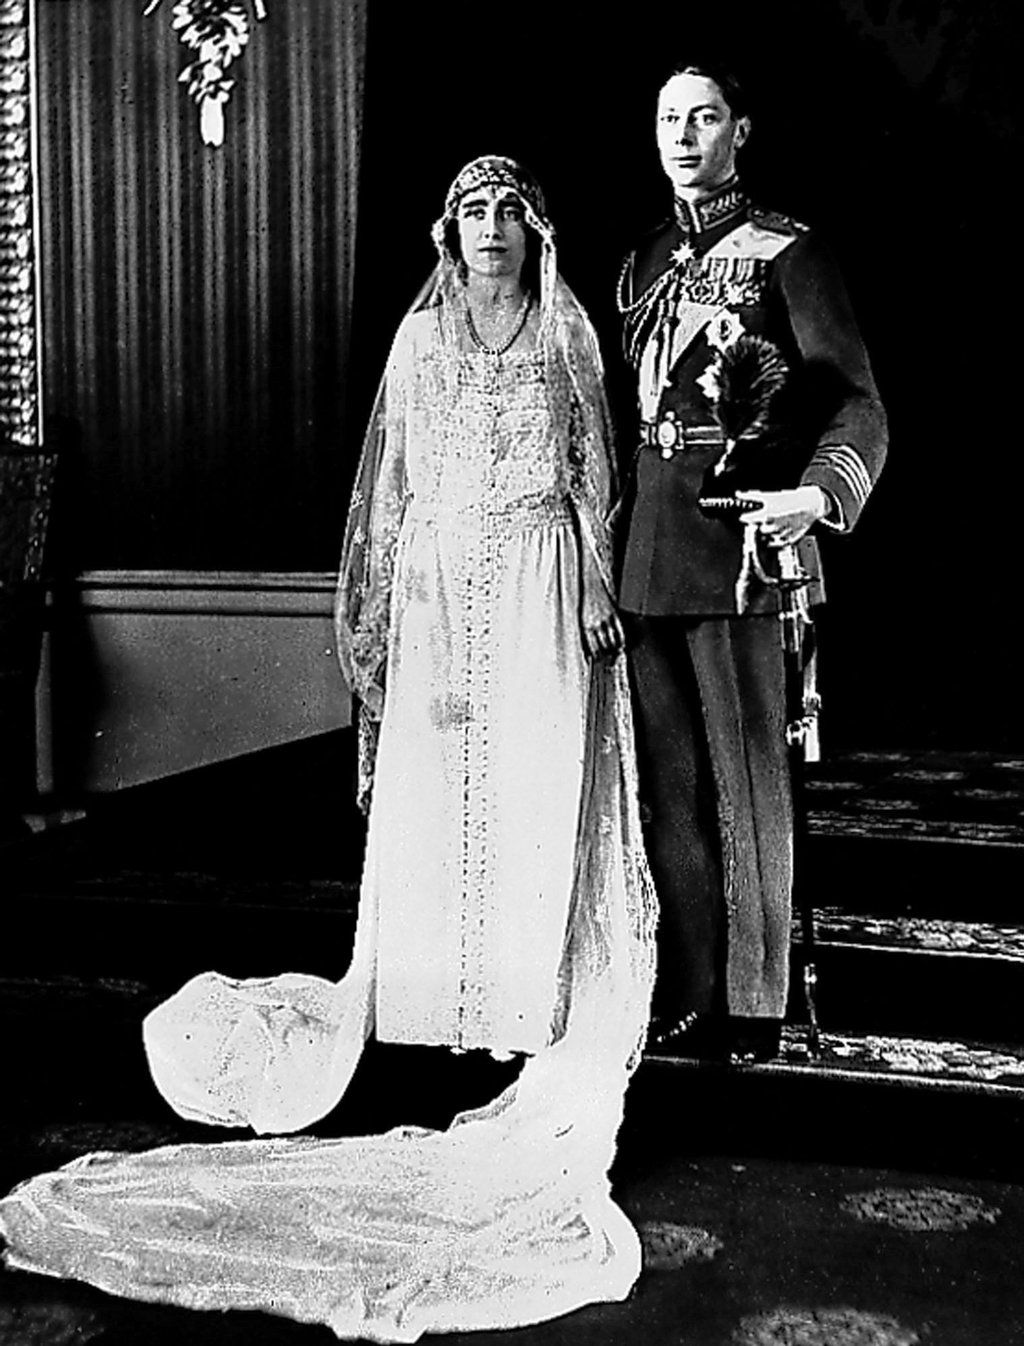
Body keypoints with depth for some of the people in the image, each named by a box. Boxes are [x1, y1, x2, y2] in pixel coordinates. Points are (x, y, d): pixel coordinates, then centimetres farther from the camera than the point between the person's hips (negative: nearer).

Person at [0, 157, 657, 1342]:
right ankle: (445, 992, 11)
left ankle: (534, 1003, 5)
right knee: (433, 788, -1)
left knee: (537, 786, -5)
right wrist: (380, 607, 5)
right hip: (441, 583, 2)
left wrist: (596, 589, -2)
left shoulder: (568, 334, 9)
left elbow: (593, 470, 7)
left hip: (539, 583, -1)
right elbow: (394, 477, 11)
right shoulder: (420, 335, 12)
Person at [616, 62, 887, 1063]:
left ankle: (754, 1005, 12)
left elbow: (859, 405, -3)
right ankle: (686, 994, 19)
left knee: (746, 783, 0)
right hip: (645, 557, 6)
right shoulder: (645, 263, 18)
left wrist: (818, 494, -21)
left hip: (739, 546, -6)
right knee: (667, 785, 8)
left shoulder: (786, 253, 1)